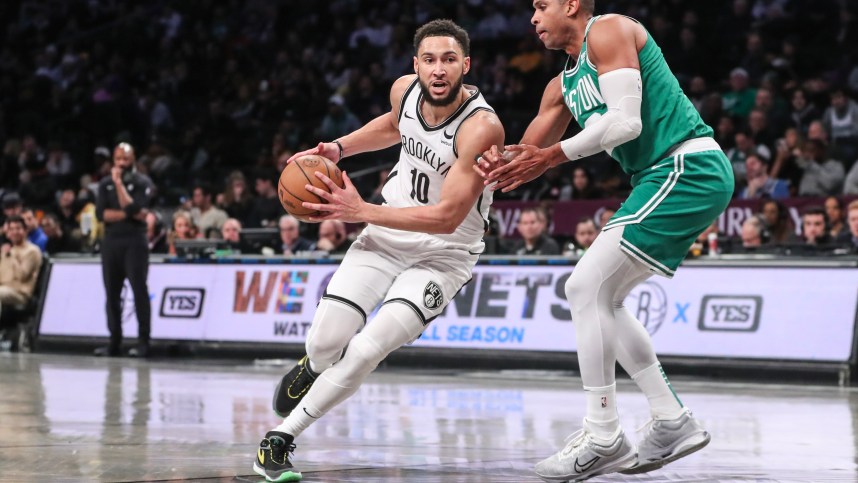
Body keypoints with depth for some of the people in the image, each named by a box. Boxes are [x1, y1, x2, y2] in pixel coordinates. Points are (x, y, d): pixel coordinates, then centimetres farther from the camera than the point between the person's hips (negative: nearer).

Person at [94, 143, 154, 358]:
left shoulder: (142, 182, 0)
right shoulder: (105, 183, 12)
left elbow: (133, 209, -13)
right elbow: (100, 213, -1)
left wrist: (119, 184, -12)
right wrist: (128, 214, -11)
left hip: (135, 242, -4)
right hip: (111, 242, 4)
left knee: (139, 290, -8)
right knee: (112, 294, 4)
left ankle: (143, 342, -9)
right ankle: (114, 342, 8)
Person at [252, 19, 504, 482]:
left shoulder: (481, 127, -27)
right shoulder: (404, 89, -8)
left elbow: (447, 217, -29)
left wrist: (361, 211, -30)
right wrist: (338, 148, 6)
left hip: (443, 253, -5)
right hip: (389, 235, 5)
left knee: (366, 350, -21)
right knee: (325, 342, -6)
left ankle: (280, 442, -6)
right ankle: (314, 369, 34)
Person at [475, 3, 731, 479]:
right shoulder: (564, 85, 22)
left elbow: (626, 120, -17)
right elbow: (528, 154, 19)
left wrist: (552, 155, -16)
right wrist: (498, 164, -4)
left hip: (689, 167, -10)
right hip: (665, 177, 10)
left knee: (586, 288, -12)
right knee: (598, 298, 13)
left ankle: (604, 439, -11)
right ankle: (672, 423, 14)